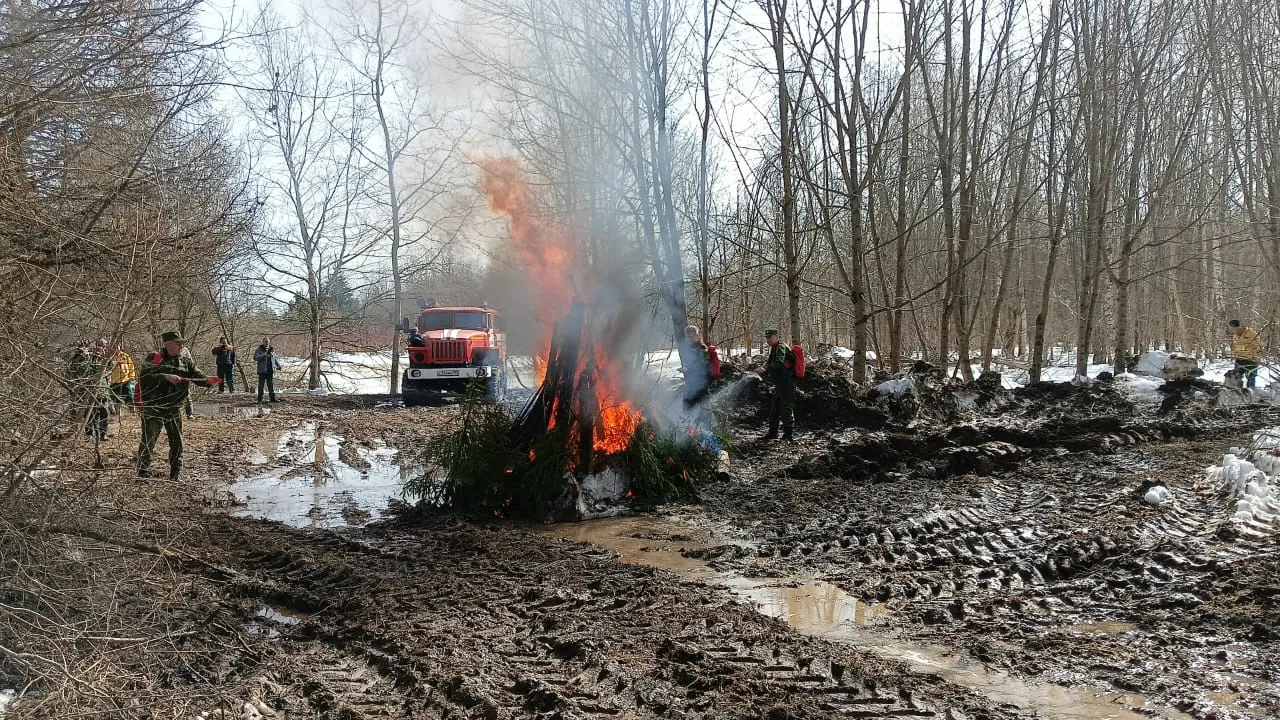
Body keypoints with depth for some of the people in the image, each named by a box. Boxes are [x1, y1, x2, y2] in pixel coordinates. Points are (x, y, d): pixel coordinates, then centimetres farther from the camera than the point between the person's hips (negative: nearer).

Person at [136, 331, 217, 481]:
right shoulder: (155, 358, -8)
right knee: (148, 441, 2)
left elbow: (197, 375, 1)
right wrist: (166, 377, -27)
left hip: (174, 409, 5)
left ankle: (176, 473, 20)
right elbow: (145, 377, -19)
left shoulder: (186, 360, 6)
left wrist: (207, 380, -20)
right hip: (153, 408, -5)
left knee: (177, 442, 9)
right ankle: (143, 472, 12)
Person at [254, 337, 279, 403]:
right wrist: (263, 356, -30)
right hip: (262, 371, -4)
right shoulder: (259, 350, -3)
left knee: (271, 384, 9)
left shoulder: (272, 350, 12)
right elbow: (255, 357, -17)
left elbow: (274, 358, 25)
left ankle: (273, 398, 15)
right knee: (261, 385, -1)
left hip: (270, 370, 4)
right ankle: (260, 399, 2)